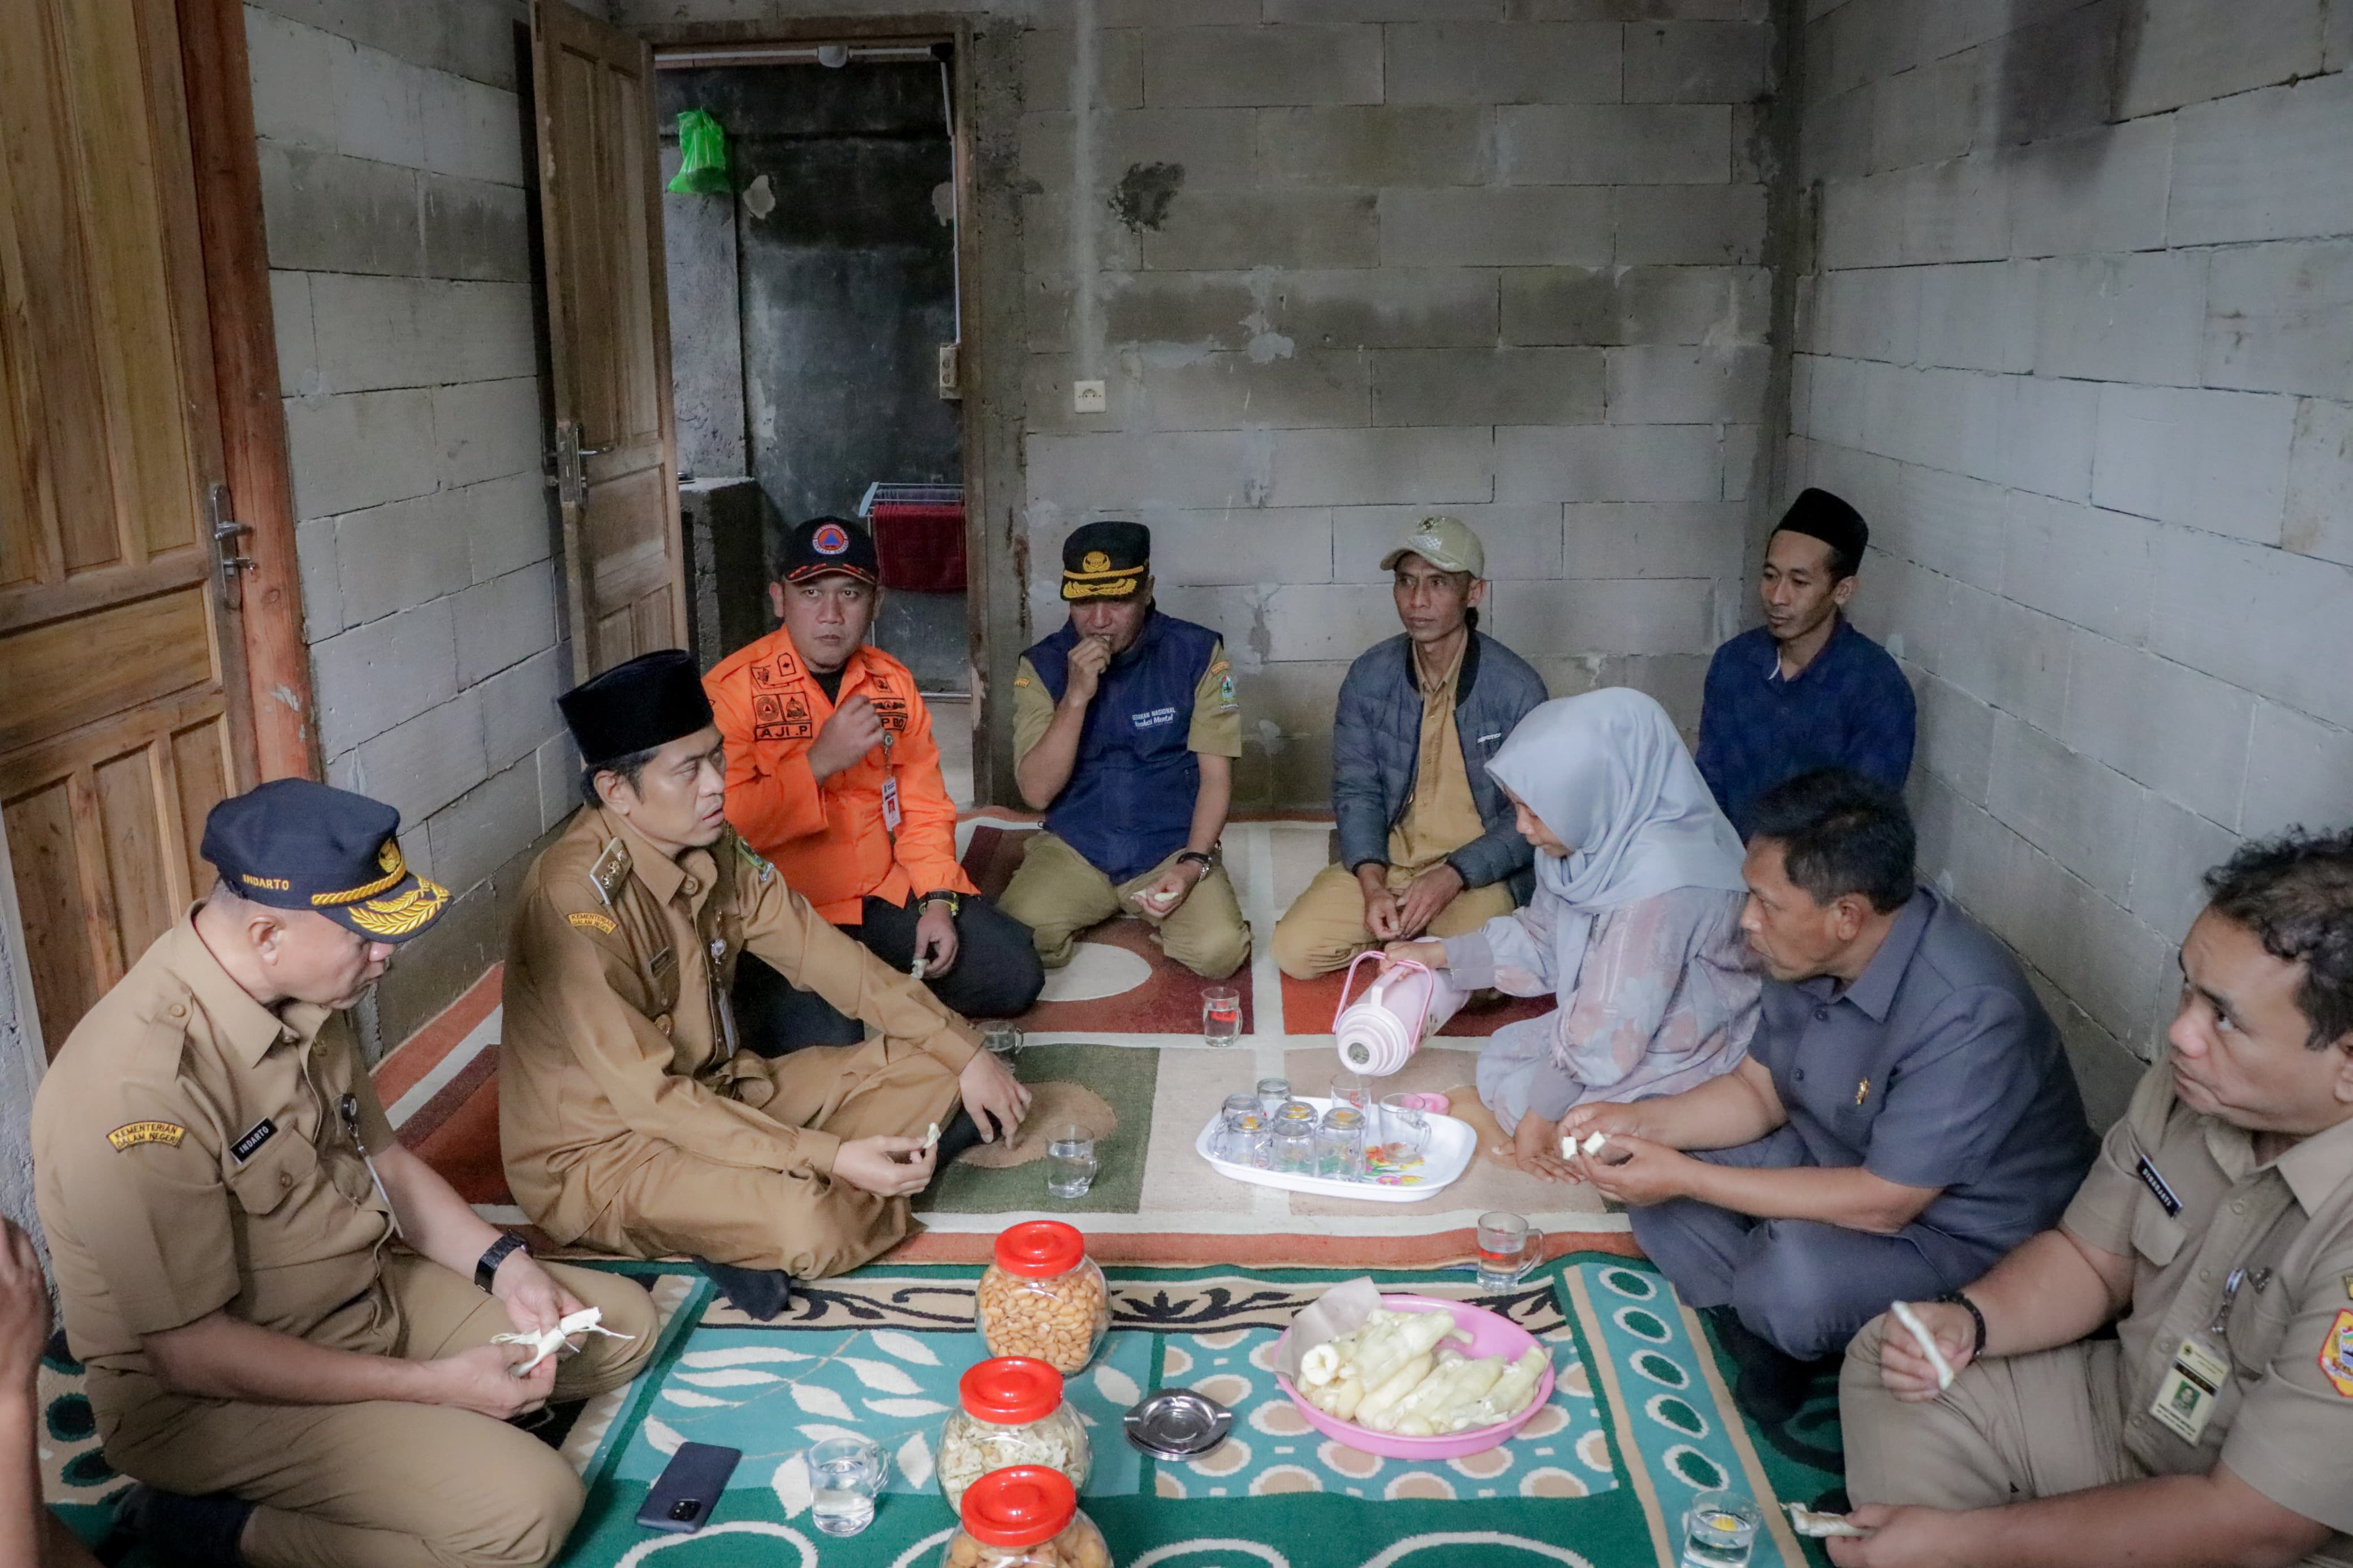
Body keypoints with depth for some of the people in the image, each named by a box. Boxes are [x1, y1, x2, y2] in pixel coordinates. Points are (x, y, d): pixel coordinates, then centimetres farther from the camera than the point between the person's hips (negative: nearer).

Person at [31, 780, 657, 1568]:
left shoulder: (299, 1001, -5)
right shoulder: (141, 1082, -31)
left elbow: (382, 1159, 10)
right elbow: (189, 1351, -26)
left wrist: (503, 1262, -5)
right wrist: (435, 1384, -21)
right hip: (210, 1395, -8)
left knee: (623, 1323, 8)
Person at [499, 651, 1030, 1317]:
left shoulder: (714, 849, -5)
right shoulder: (577, 898, -27)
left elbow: (825, 957, 1)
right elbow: (646, 1096, -28)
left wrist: (964, 1054, -4)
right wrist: (830, 1156, -32)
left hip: (713, 1095, 7)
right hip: (602, 1149, -7)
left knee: (925, 1073, 2)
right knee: (807, 1223, -32)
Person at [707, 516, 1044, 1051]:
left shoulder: (893, 682, 9)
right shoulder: (730, 690, -10)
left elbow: (924, 807, 10)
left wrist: (937, 900, -3)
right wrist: (820, 762, -23)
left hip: (887, 894, 6)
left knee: (1014, 976, -5)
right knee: (823, 1046, -28)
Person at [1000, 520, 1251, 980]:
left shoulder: (1197, 653, -7)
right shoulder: (1042, 665, -5)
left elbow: (1216, 775, -4)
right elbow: (1037, 792, -11)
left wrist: (1193, 863, -18)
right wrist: (1076, 696, -22)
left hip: (1173, 847, -1)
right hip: (1073, 848, 1)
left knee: (1219, 951, -27)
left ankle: (1163, 920, 7)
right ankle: (1083, 913, 8)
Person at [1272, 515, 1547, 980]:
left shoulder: (1516, 688, -14)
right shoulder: (1368, 676, -4)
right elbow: (1355, 790, 0)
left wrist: (1451, 877, -21)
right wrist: (1373, 884, -16)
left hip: (1479, 872, -3)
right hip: (1386, 860, 3)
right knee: (1294, 950, -15)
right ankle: (1405, 933, 11)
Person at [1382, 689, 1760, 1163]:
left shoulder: (1661, 879, -35)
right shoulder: (1597, 839, -9)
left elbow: (1606, 1035, -29)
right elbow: (1542, 941, 8)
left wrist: (1540, 1116, -18)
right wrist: (1435, 955, 3)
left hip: (1688, 1056, -8)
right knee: (1501, 1058, 9)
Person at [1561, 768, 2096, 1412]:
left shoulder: (1966, 1014, -33)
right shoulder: (1813, 954, -9)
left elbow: (1881, 1205, -29)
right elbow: (1758, 1090, 5)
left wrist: (1685, 1177, -27)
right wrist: (1639, 1122, -12)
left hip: (1959, 1234, -7)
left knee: (1797, 1272, -35)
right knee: (1643, 1176, -2)